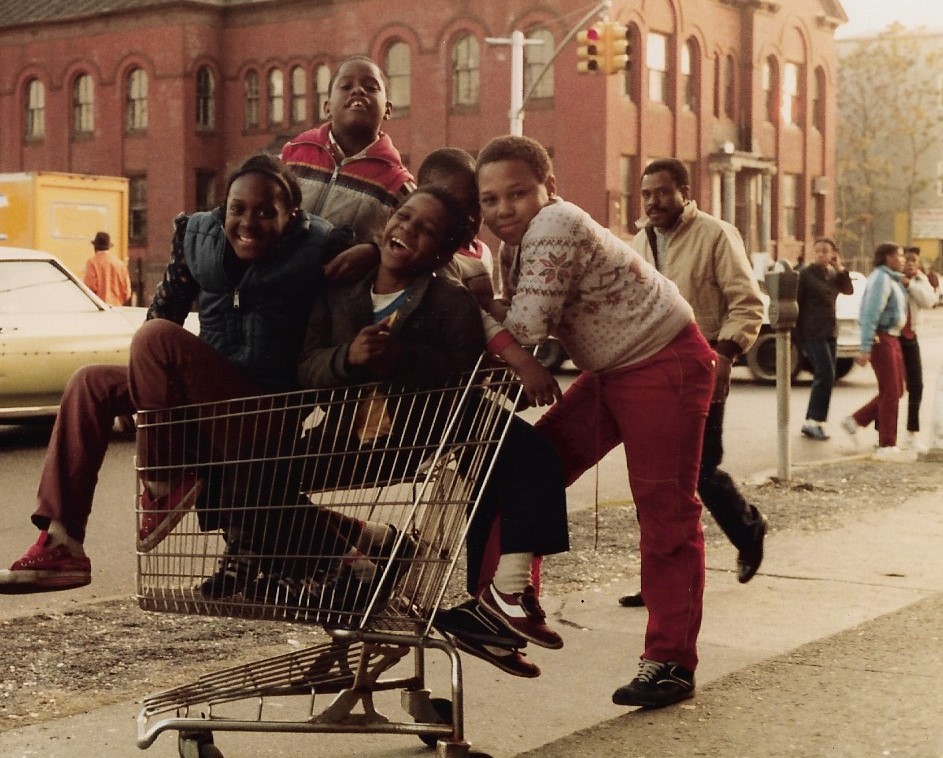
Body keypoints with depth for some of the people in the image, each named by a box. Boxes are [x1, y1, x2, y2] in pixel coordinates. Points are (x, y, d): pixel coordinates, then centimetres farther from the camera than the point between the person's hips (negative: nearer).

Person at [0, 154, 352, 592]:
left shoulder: (318, 249, -12)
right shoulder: (199, 235, 5)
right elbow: (166, 307, 13)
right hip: (205, 391, 8)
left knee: (156, 337, -24)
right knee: (91, 385, 2)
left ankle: (167, 486, -15)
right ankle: (60, 546, -1)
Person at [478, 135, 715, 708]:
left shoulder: (556, 227, -22)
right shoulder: (518, 242, 7)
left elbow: (526, 326, -26)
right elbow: (517, 322, 3)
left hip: (665, 364, -10)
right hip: (612, 371, 10)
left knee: (665, 510, -6)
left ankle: (671, 663, -1)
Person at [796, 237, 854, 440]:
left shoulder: (833, 274, 13)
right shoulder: (805, 274, -6)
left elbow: (848, 290, 2)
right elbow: (796, 302, -9)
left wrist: (840, 268, -6)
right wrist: (796, 332, -14)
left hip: (830, 332, 7)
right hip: (812, 332, -7)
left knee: (824, 378, 8)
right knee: (825, 375, -14)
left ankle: (813, 421, 14)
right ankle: (814, 421, -9)